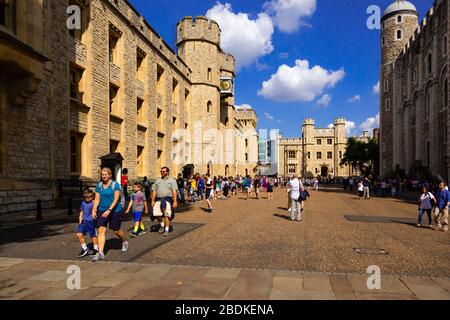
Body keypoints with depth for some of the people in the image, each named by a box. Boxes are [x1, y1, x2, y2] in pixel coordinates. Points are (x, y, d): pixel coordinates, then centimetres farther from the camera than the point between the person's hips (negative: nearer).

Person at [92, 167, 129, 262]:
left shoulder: (115, 185, -11)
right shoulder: (99, 186, 4)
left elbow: (116, 199, -17)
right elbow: (97, 199, 5)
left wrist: (109, 210, -26)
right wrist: (94, 210, -9)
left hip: (115, 211, -4)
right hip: (102, 211, 4)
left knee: (116, 230, 8)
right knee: (101, 230, -6)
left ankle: (125, 242, 38)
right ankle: (101, 253, -2)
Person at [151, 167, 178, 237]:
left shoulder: (172, 180, 5)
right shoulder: (158, 181, 16)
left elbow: (174, 191, -4)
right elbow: (154, 191, 12)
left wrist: (175, 201, -12)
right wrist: (153, 200, 3)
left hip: (168, 199, -4)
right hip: (158, 199, 4)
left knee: (167, 215, -5)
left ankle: (166, 230, 7)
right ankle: (162, 224, 26)